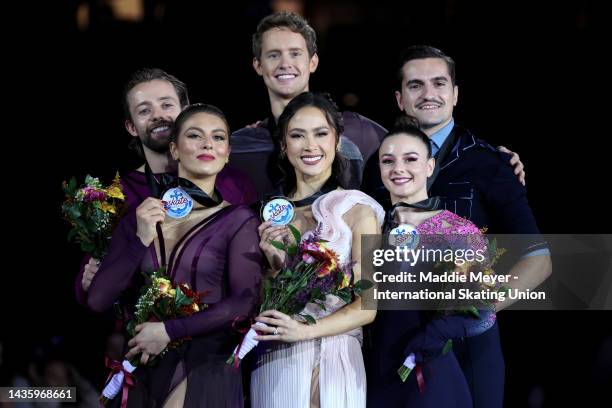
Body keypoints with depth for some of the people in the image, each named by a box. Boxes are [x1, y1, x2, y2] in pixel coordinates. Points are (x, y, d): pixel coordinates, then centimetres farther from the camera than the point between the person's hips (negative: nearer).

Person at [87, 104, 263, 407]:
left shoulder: (238, 220, -2)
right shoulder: (140, 217, 8)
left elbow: (245, 301, -13)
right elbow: (98, 300, 2)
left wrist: (169, 331, -15)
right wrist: (141, 241, -9)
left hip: (205, 373, -4)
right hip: (143, 373, 4)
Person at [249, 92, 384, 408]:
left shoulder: (357, 208, -2)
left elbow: (368, 305, -8)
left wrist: (305, 330, -20)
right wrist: (274, 263, -7)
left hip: (335, 361, -3)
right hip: (275, 366, 3)